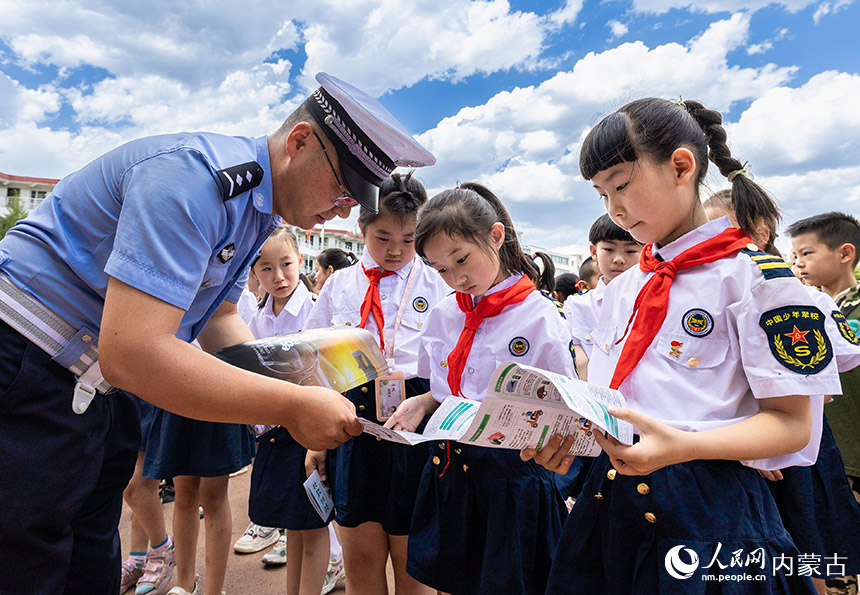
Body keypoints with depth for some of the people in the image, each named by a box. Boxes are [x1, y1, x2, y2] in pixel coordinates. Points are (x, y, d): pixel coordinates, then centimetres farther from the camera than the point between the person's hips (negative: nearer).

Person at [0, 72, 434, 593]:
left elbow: (219, 319, 13)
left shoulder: (258, 210, 5)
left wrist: (300, 390, -1)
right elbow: (130, 352, -33)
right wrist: (292, 406, -27)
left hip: (95, 391, 9)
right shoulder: (196, 176, -26)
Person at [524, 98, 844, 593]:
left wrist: (683, 446, -27)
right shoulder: (622, 290, 11)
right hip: (611, 501, 6)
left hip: (710, 513, -6)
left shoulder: (753, 275, -9)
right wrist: (567, 434, -6)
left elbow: (791, 422, -11)